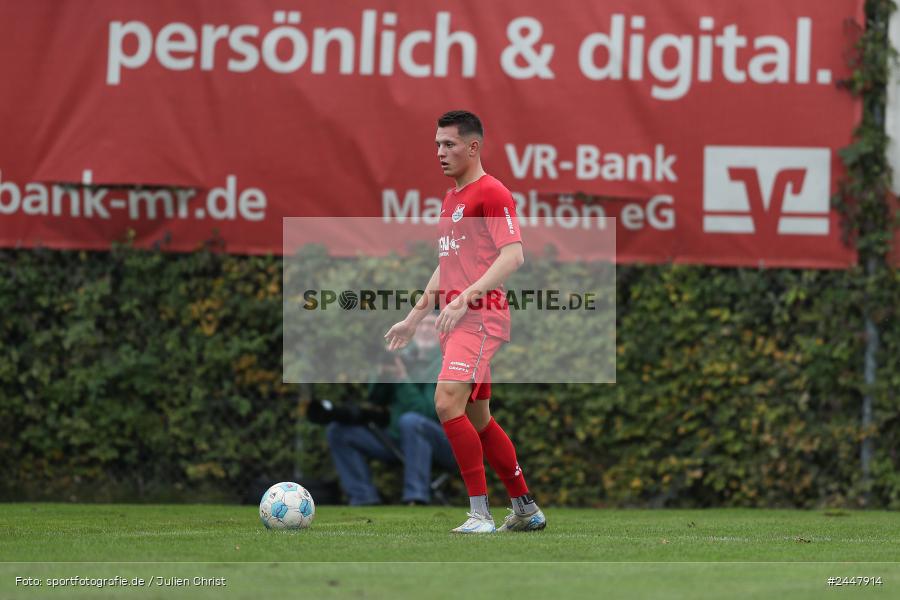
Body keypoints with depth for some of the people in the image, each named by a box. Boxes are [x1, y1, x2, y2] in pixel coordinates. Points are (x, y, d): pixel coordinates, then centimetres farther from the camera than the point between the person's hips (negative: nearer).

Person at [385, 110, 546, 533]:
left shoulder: (491, 193, -9)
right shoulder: (450, 199, 20)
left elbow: (512, 256, -19)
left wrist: (464, 299, -26)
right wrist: (414, 317, 25)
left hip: (481, 316, -10)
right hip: (456, 320, 10)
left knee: (447, 402, -22)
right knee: (477, 418, 11)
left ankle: (480, 513, -19)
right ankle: (526, 510, 21)